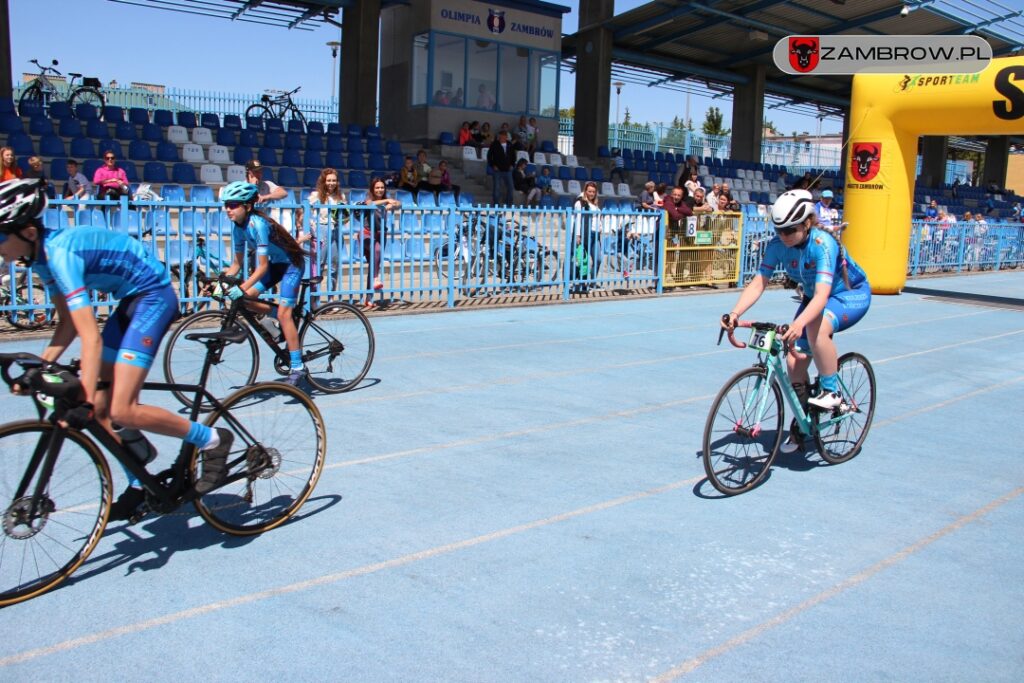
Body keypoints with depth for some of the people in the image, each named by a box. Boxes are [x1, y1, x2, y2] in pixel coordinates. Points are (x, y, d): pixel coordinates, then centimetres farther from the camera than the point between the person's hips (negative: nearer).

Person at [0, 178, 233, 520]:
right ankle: (139, 485, 24)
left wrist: (85, 402, -35)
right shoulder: (42, 255, 2)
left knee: (120, 410, -16)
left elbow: (91, 337, -33)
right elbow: (68, 323, 9)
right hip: (131, 300, 9)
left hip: (154, 297, -9)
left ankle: (213, 440, -1)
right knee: (101, 408, 6)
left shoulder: (60, 252, -26)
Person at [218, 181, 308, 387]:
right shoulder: (238, 226, -6)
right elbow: (237, 263, 2)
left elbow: (262, 267, -30)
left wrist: (241, 288, -36)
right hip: (275, 263, 8)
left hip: (291, 263, -8)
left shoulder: (257, 224, -29)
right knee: (243, 299, -7)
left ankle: (297, 368, -11)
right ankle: (279, 318, 16)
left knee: (283, 314, -17)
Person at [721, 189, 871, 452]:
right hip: (814, 297, 6)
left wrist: (798, 324, -61)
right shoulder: (777, 245, -18)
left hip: (852, 295, -6)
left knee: (815, 327, -38)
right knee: (795, 361, -5)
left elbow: (822, 294, -44)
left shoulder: (823, 244, -34)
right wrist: (735, 313, -38)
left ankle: (831, 391, -17)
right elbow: (758, 284, -21)